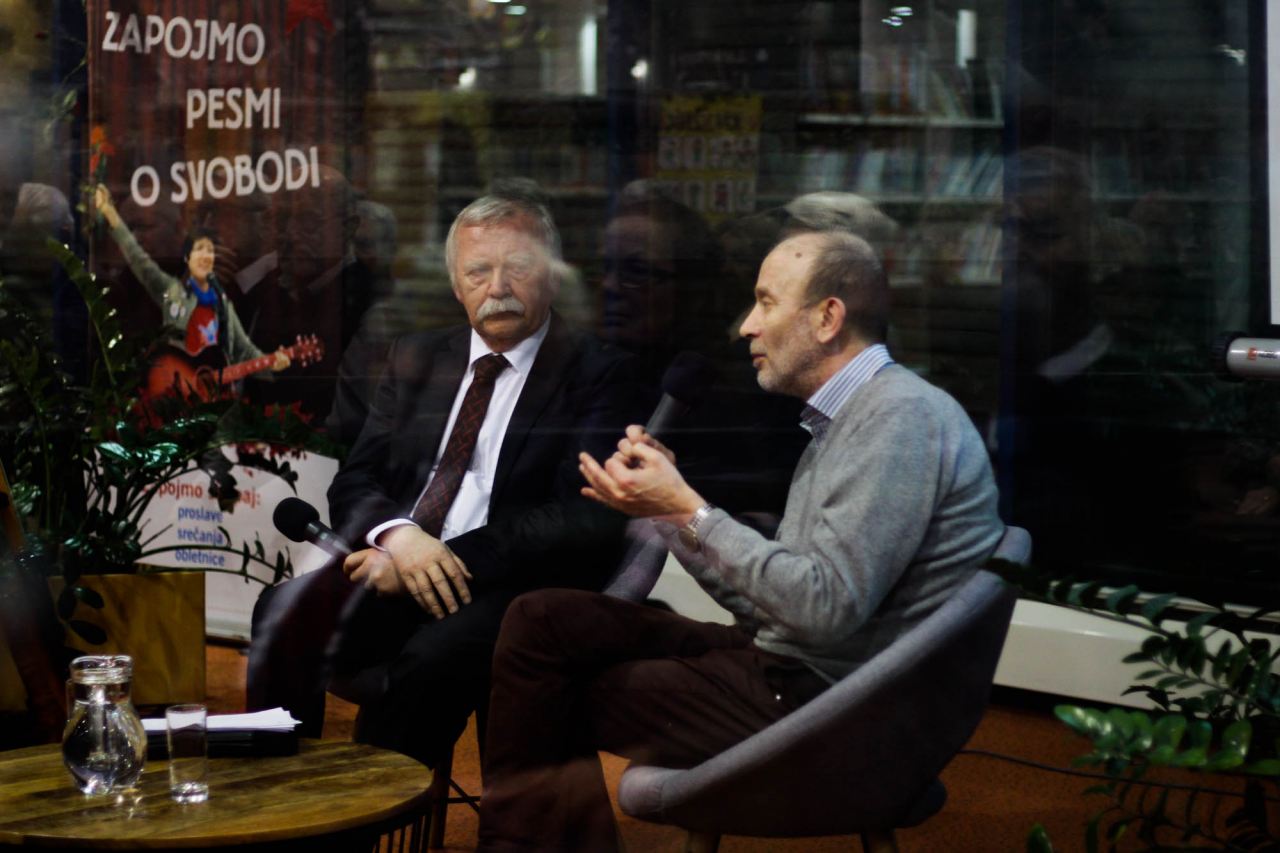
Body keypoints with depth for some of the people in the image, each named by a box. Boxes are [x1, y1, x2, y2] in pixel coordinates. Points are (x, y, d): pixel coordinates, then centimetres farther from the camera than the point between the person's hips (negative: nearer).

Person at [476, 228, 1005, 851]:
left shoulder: (901, 418, -16)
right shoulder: (845, 419, 15)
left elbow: (828, 607, -24)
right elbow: (768, 603, 13)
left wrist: (690, 510, -17)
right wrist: (669, 503, 3)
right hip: (783, 663, 9)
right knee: (543, 619, 3)